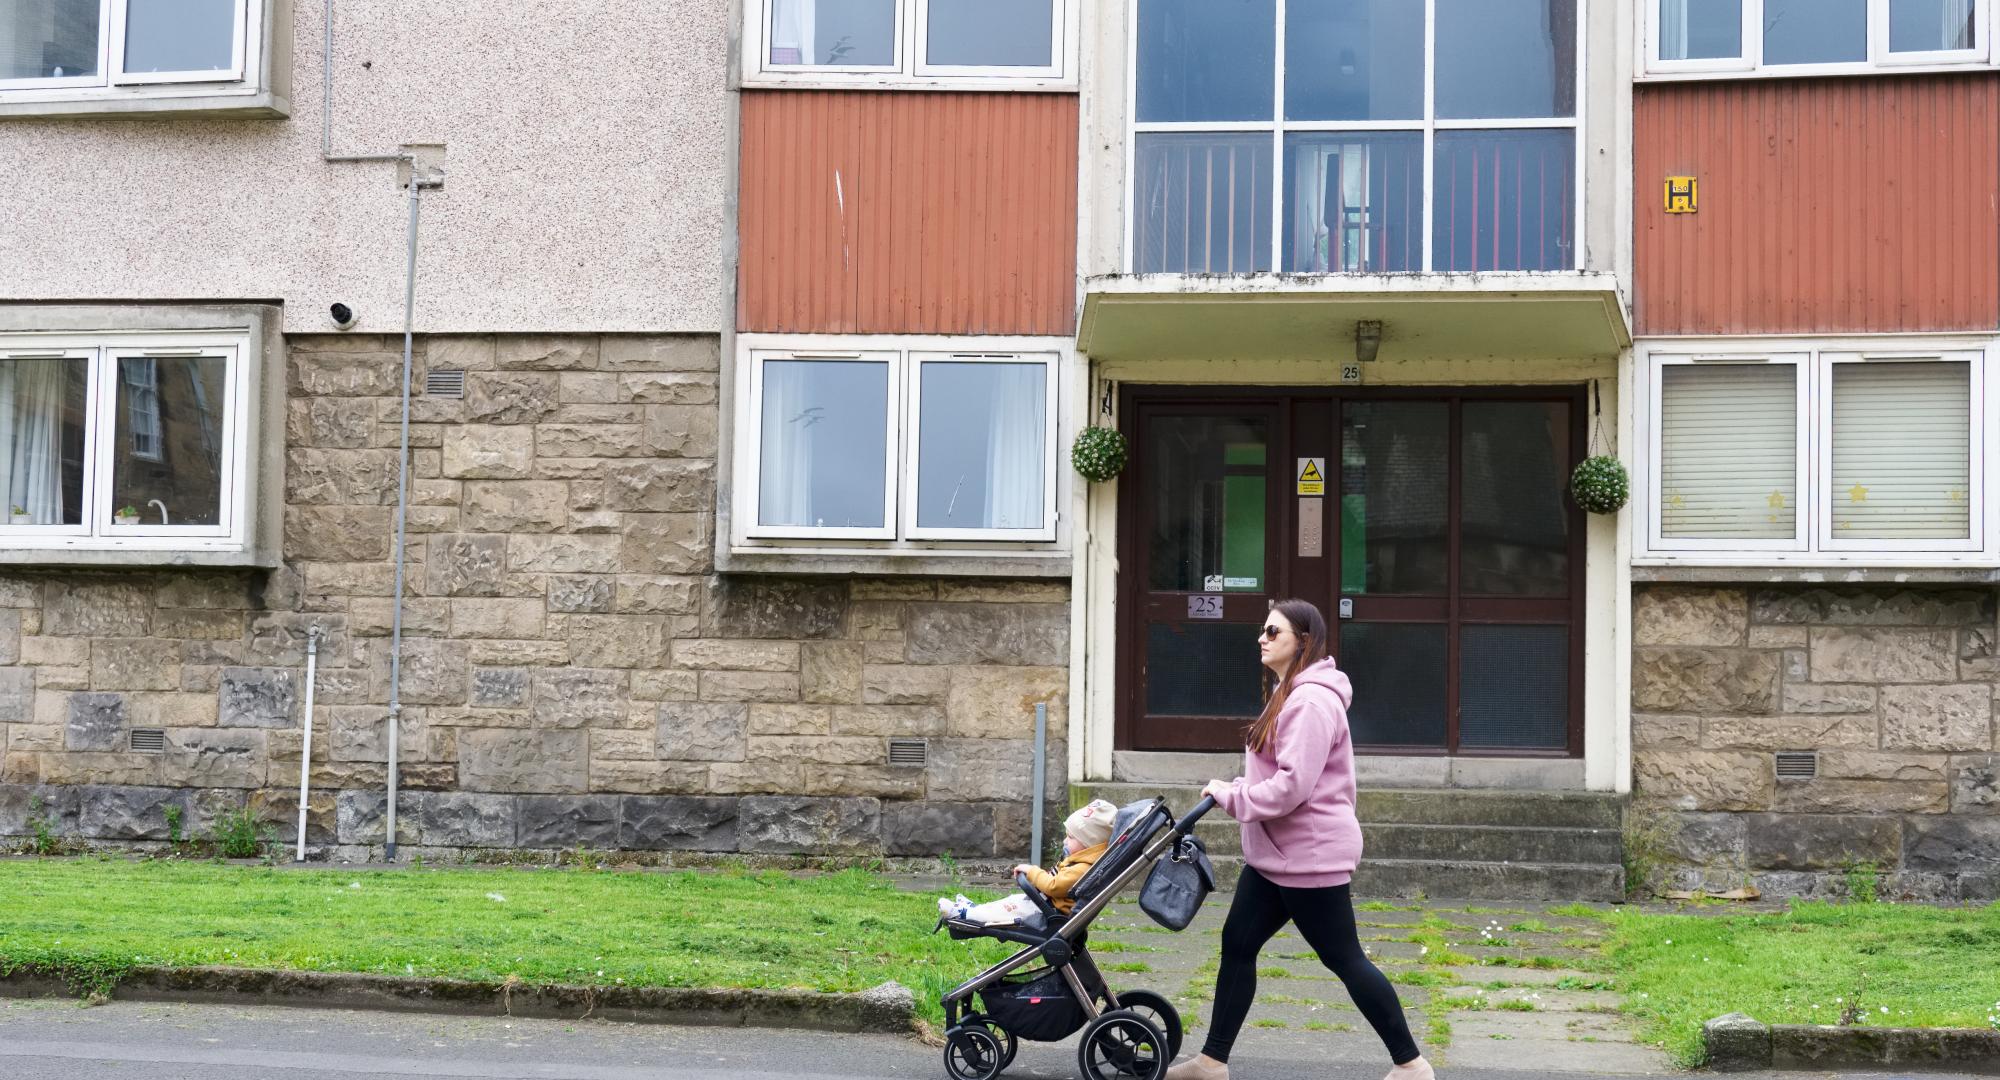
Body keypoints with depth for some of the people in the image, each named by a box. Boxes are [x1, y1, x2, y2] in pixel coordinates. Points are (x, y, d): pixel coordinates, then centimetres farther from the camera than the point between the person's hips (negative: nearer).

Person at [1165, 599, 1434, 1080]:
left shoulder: (1311, 701, -20)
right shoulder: (1288, 695, 14)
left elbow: (1292, 786, -26)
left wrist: (1231, 797, -16)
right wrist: (1234, 790, 6)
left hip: (1309, 855, -11)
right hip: (1276, 854, 11)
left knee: (1345, 960, -2)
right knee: (1237, 944, 9)